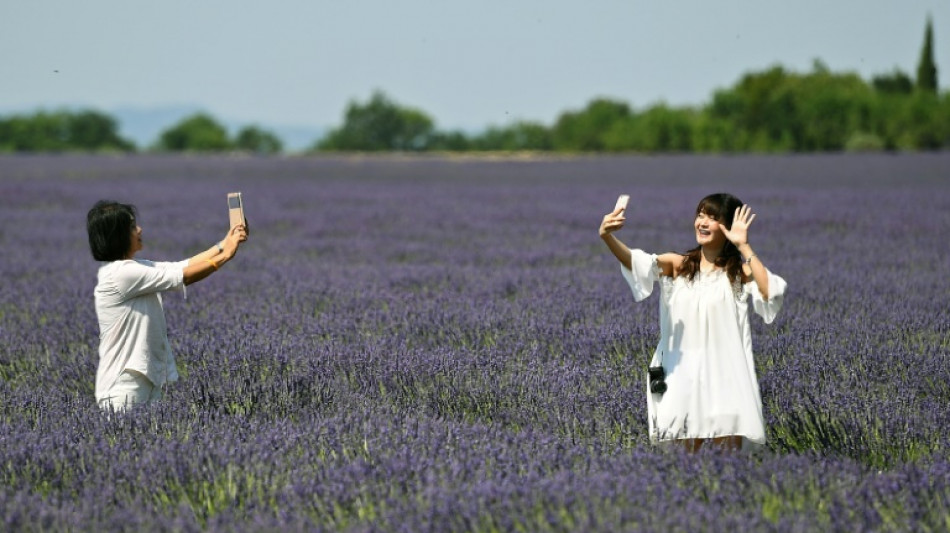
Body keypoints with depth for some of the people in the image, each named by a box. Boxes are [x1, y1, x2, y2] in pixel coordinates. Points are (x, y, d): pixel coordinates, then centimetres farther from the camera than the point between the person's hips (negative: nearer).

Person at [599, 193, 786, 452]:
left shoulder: (739, 270, -2)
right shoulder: (678, 265, 4)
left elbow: (771, 293, -21)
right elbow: (638, 262, -14)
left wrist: (744, 247, -19)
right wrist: (608, 237, -34)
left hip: (725, 375, -3)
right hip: (684, 375, 3)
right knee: (688, 450, 8)